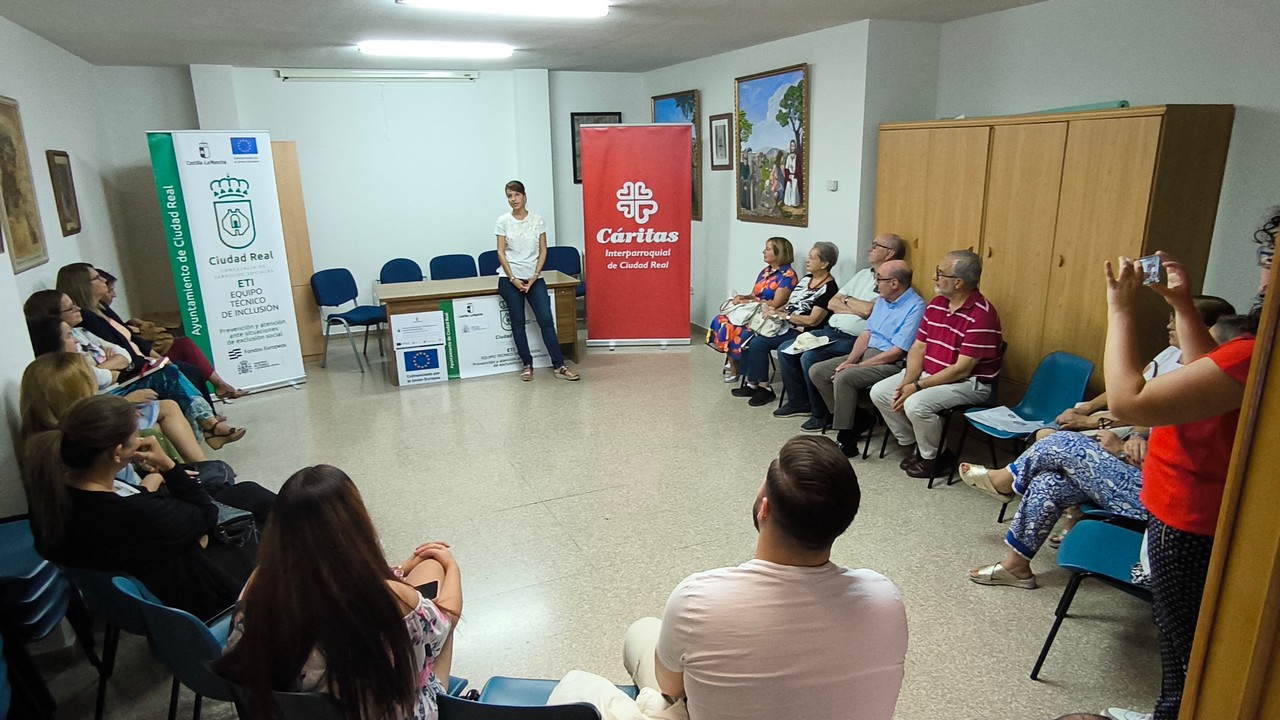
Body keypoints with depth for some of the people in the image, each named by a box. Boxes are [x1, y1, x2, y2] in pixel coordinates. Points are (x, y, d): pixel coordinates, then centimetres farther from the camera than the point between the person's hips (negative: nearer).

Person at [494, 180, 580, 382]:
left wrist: (535, 276, -7)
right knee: (518, 323, 5)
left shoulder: (537, 220, 2)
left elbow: (543, 250, 3)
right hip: (510, 279, 0)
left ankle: (558, 366, 0)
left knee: (546, 320, -5)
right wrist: (513, 278, -10)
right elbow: (501, 252, -2)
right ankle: (527, 365, 16)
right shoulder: (503, 221, -1)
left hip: (534, 278, 0)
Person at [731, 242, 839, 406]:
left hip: (802, 333, -9)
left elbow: (812, 320, -20)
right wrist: (775, 310, -2)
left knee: (758, 344, -21)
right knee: (749, 340, -7)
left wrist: (782, 315, -16)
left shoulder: (828, 288, -15)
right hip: (787, 326, 9)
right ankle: (752, 384, 0)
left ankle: (764, 388, -7)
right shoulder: (807, 278, 12)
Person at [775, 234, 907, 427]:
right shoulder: (863, 274, 18)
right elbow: (832, 304, 13)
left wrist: (847, 300, -3)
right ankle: (798, 402, 14)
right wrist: (856, 309, -5)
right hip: (829, 331, 9)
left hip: (851, 339, -9)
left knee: (809, 358, -27)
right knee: (786, 350, 2)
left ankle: (820, 413, -8)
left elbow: (867, 311, -23)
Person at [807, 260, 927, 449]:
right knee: (817, 371, -2)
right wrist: (849, 361, -4)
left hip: (892, 363, -9)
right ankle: (854, 418, 4)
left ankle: (845, 440, -19)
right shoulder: (882, 300, 12)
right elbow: (866, 334, 12)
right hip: (867, 353, 9)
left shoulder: (915, 307, -16)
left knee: (843, 378, -31)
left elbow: (897, 352, -20)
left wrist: (857, 366, -17)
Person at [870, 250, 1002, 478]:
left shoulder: (981, 315, -22)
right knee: (879, 392, -5)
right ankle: (914, 444, 12)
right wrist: (907, 381, -12)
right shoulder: (936, 304, 3)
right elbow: (918, 347, 5)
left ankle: (931, 456, -3)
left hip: (969, 383, -8)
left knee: (916, 404, -31)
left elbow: (961, 369, -23)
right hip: (929, 373, 8)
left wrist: (917, 386, -22)